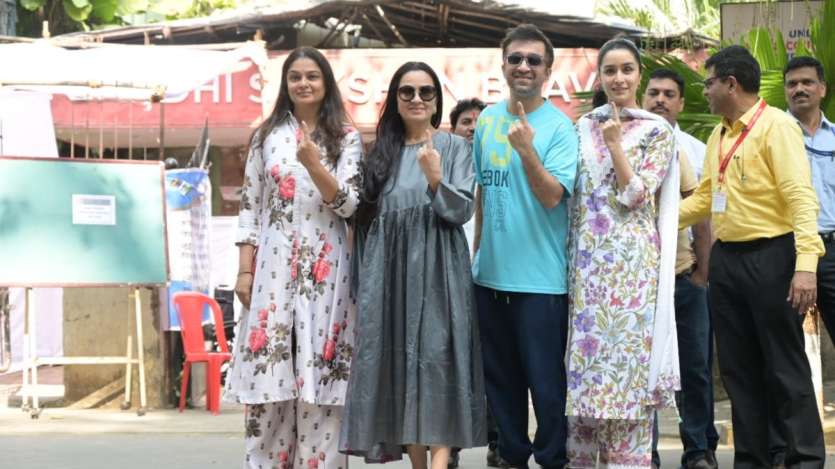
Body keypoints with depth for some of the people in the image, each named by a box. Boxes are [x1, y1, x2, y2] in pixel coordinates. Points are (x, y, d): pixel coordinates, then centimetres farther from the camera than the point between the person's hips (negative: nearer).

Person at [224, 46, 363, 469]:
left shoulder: (346, 138, 5)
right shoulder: (267, 135, 9)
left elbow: (348, 204, -4)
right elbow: (250, 204, 8)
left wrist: (314, 165, -19)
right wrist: (244, 270, 2)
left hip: (325, 267, -1)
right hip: (274, 265, 1)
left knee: (318, 371, -2)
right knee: (268, 372, -2)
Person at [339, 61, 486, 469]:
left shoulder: (454, 147, 3)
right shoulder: (381, 152, 14)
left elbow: (463, 211, -6)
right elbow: (366, 218, 16)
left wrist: (436, 180, -24)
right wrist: (364, 280, 12)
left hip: (437, 271, -4)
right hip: (390, 272, 4)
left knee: (437, 359, -13)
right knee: (398, 364, 3)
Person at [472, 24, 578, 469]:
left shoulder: (559, 126, -9)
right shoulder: (486, 119, 8)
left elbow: (552, 196, -18)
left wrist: (526, 149, -31)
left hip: (540, 277, -6)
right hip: (491, 272, 6)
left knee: (546, 380, 1)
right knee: (500, 376, 15)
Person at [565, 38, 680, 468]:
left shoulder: (658, 131, 1)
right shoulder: (583, 128, 12)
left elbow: (637, 195, -8)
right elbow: (570, 195, 14)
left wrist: (615, 145, -11)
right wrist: (570, 256, 6)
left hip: (633, 260, -4)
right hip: (587, 259, 4)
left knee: (629, 355, -5)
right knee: (584, 357, 4)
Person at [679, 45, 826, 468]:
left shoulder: (776, 125, -10)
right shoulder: (718, 135, 15)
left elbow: (801, 196, -18)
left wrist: (806, 265, -27)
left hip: (770, 258, -8)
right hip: (726, 260, 8)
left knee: (784, 366, -3)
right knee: (738, 368, 10)